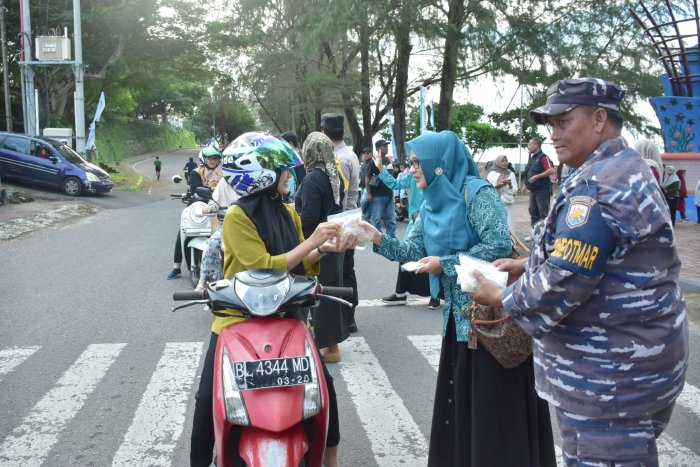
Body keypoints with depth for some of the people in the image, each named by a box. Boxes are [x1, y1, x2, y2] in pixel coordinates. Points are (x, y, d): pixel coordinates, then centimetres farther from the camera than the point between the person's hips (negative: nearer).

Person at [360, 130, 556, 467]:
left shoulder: (476, 192, -15)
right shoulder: (432, 203, 10)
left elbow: (499, 244, -24)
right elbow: (414, 250, 8)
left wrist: (445, 264, -18)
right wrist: (380, 240, -7)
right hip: (458, 312, 8)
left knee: (493, 402, 0)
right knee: (458, 396, 14)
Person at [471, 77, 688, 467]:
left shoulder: (598, 184, -22)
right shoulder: (626, 171, 13)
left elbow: (563, 282, -25)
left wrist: (500, 298, -9)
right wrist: (526, 266, 11)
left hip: (610, 376, -11)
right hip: (631, 359, 11)